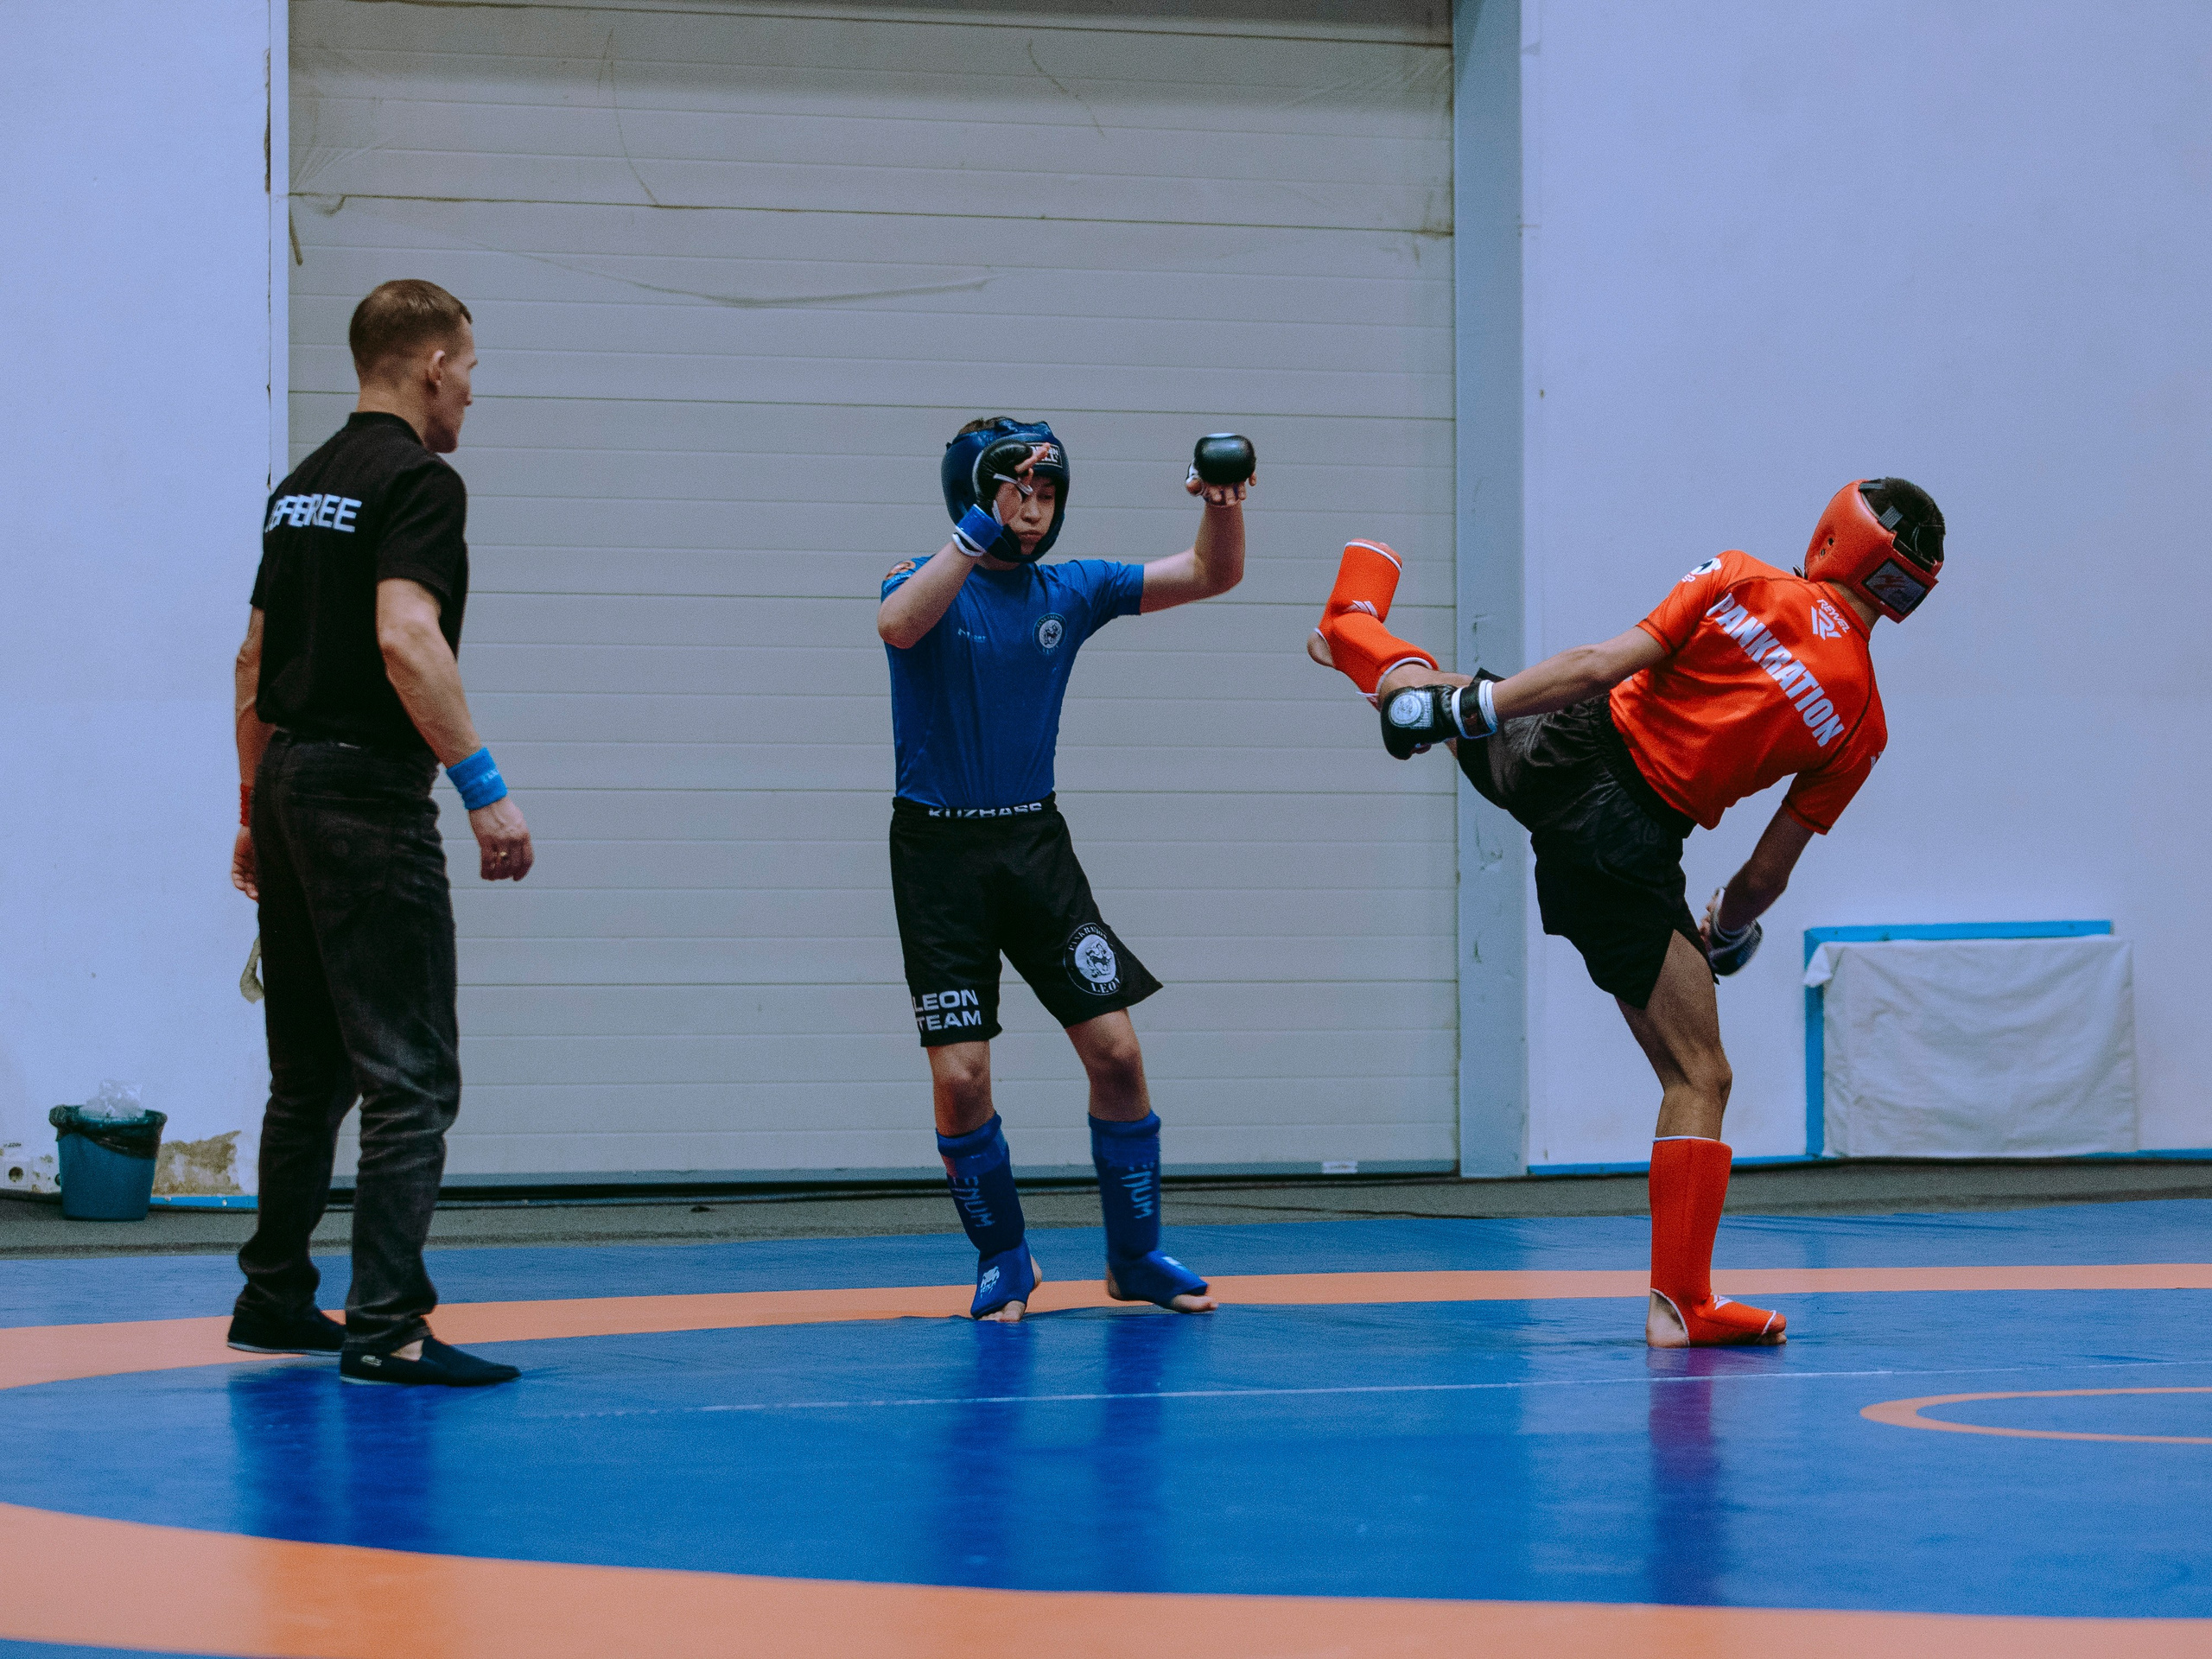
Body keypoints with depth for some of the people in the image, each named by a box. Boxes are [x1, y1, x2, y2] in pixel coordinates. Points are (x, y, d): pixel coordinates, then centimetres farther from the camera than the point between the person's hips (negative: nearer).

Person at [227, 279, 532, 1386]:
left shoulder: (303, 487, 16)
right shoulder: (418, 481, -10)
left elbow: (255, 659, 20)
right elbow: (405, 641, -23)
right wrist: (485, 788, -23)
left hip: (287, 785, 9)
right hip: (369, 793, -9)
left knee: (310, 1074, 17)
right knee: (409, 1074, -8)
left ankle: (274, 1299, 22)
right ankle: (387, 1325, -13)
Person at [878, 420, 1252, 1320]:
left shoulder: (1069, 591, 6)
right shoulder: (930, 582, -7)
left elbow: (1211, 575, 4)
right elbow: (898, 624, -32)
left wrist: (1223, 501, -16)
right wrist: (980, 530, -38)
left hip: (1036, 842, 4)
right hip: (941, 850, -4)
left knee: (1116, 1049, -3)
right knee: (960, 1076, -9)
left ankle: (1134, 1256, 12)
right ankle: (1003, 1260, 11)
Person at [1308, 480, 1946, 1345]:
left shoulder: (1740, 583, -5)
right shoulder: (1859, 721, -2)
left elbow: (1606, 664, -11)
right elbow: (1769, 871, 2)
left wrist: (1471, 703, -6)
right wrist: (1729, 930, 23)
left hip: (1556, 755, 2)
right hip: (1629, 845, -2)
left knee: (1445, 695, 36)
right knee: (1699, 1077, 3)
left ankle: (1355, 626, 68)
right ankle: (1680, 1303, -3)